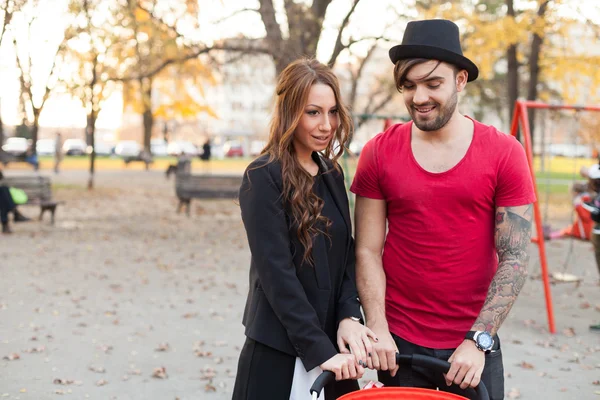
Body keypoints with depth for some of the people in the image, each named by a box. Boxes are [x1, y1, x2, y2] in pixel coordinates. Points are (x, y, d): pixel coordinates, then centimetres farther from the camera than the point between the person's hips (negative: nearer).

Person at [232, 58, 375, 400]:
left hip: (331, 343, 6)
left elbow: (346, 254, 7)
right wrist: (319, 349, -19)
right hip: (279, 353, -6)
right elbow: (276, 274, -17)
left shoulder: (331, 173, 8)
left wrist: (349, 316, -9)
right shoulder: (264, 178, -12)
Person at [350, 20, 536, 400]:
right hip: (400, 343, 1)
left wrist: (479, 340, -12)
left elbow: (515, 259, -7)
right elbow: (367, 251, -1)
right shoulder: (378, 153, -2)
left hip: (474, 344, -1)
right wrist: (378, 329, -10)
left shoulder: (504, 153, -6)